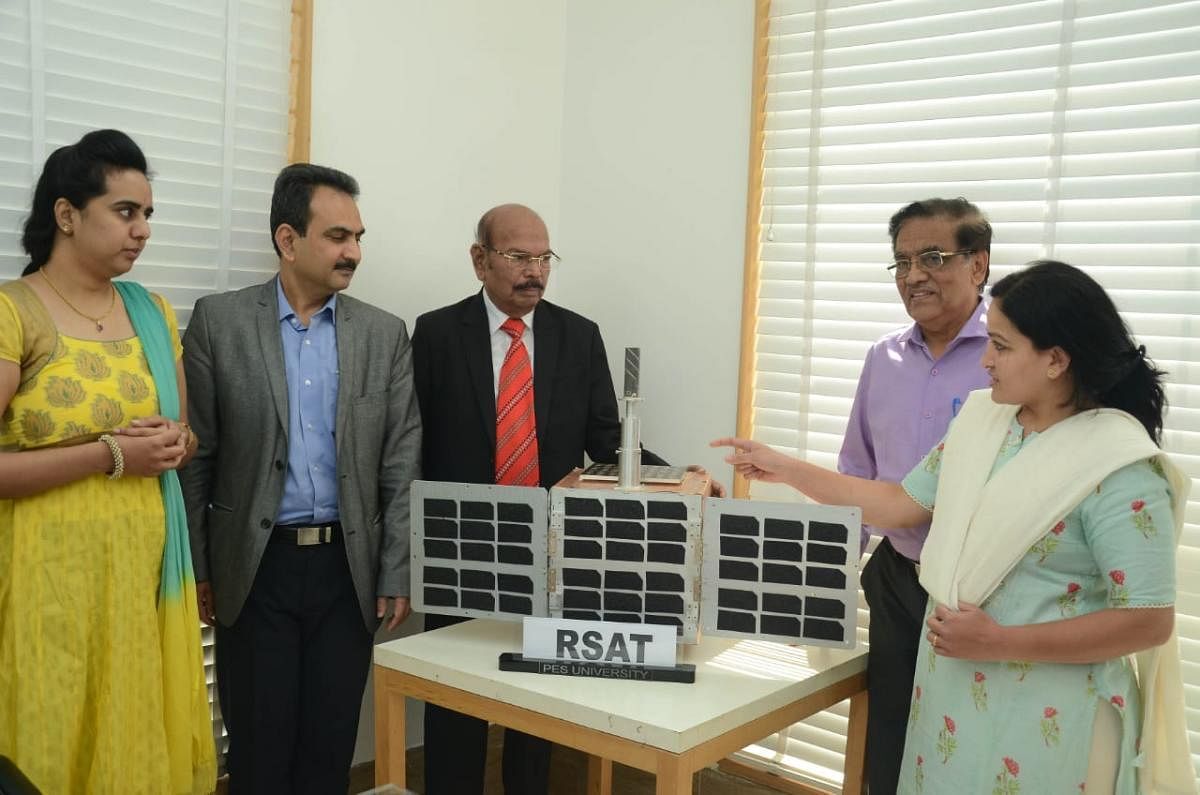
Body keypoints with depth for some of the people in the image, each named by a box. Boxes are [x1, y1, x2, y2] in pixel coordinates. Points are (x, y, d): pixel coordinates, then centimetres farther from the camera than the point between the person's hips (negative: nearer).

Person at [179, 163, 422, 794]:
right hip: (255, 570, -1)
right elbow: (195, 455, 0)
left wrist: (396, 576, 0)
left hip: (349, 570, 2)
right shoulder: (218, 321, -1)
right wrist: (196, 570, -1)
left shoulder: (385, 334, 4)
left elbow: (401, 466, 3)